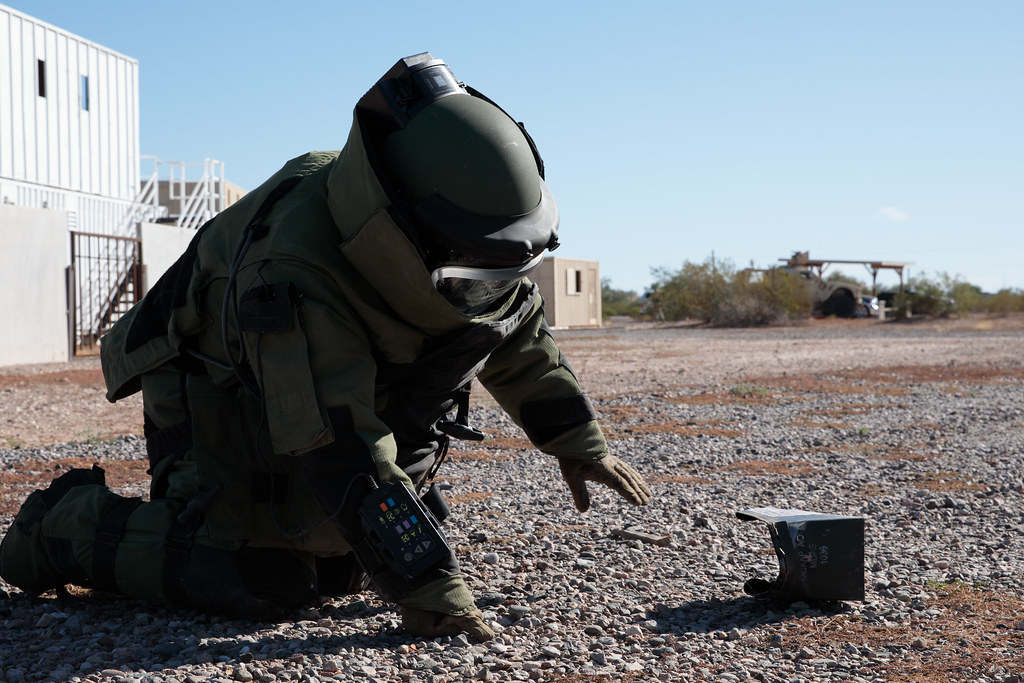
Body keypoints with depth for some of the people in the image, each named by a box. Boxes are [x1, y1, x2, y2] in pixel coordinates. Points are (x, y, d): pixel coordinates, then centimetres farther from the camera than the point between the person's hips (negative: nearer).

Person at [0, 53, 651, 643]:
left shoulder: (464, 243, -16)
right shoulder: (298, 283, -40)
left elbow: (521, 339, 3)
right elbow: (344, 458, -43)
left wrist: (578, 442, 7)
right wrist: (430, 593, -43)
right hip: (224, 407, -7)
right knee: (262, 580, -20)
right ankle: (63, 522, 0)